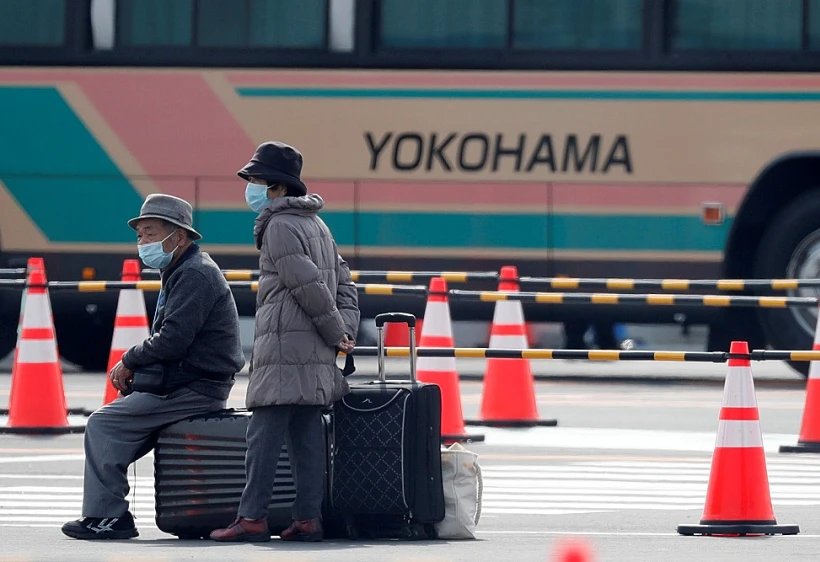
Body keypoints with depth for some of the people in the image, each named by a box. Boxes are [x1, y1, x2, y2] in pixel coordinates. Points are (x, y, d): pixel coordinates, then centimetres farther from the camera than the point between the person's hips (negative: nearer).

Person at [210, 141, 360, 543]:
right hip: (316, 353, 9)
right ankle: (308, 518, 4)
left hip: (286, 345, -9)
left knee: (264, 434, -9)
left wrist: (337, 334, -7)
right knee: (306, 434, 7)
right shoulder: (316, 224, 21)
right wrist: (346, 332, 10)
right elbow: (343, 282, 20)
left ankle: (252, 517, -12)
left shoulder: (280, 227, -8)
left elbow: (309, 287, -15)